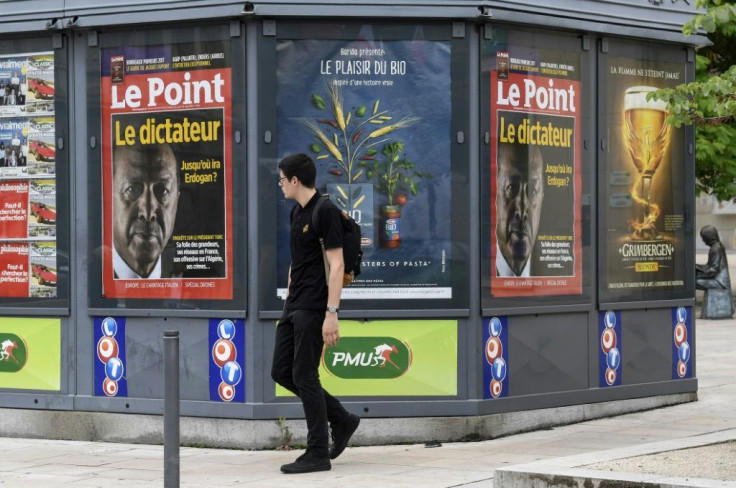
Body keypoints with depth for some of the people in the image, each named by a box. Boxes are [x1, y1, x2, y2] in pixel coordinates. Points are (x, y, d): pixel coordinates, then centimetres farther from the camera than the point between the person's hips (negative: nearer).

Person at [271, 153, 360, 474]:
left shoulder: (325, 212, -14)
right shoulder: (297, 212, 14)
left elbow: (336, 265, -18)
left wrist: (331, 314, -23)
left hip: (313, 308, -9)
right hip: (294, 306, 9)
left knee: (304, 375, -6)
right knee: (281, 372, 9)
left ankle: (318, 453, 1)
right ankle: (342, 420, 20)